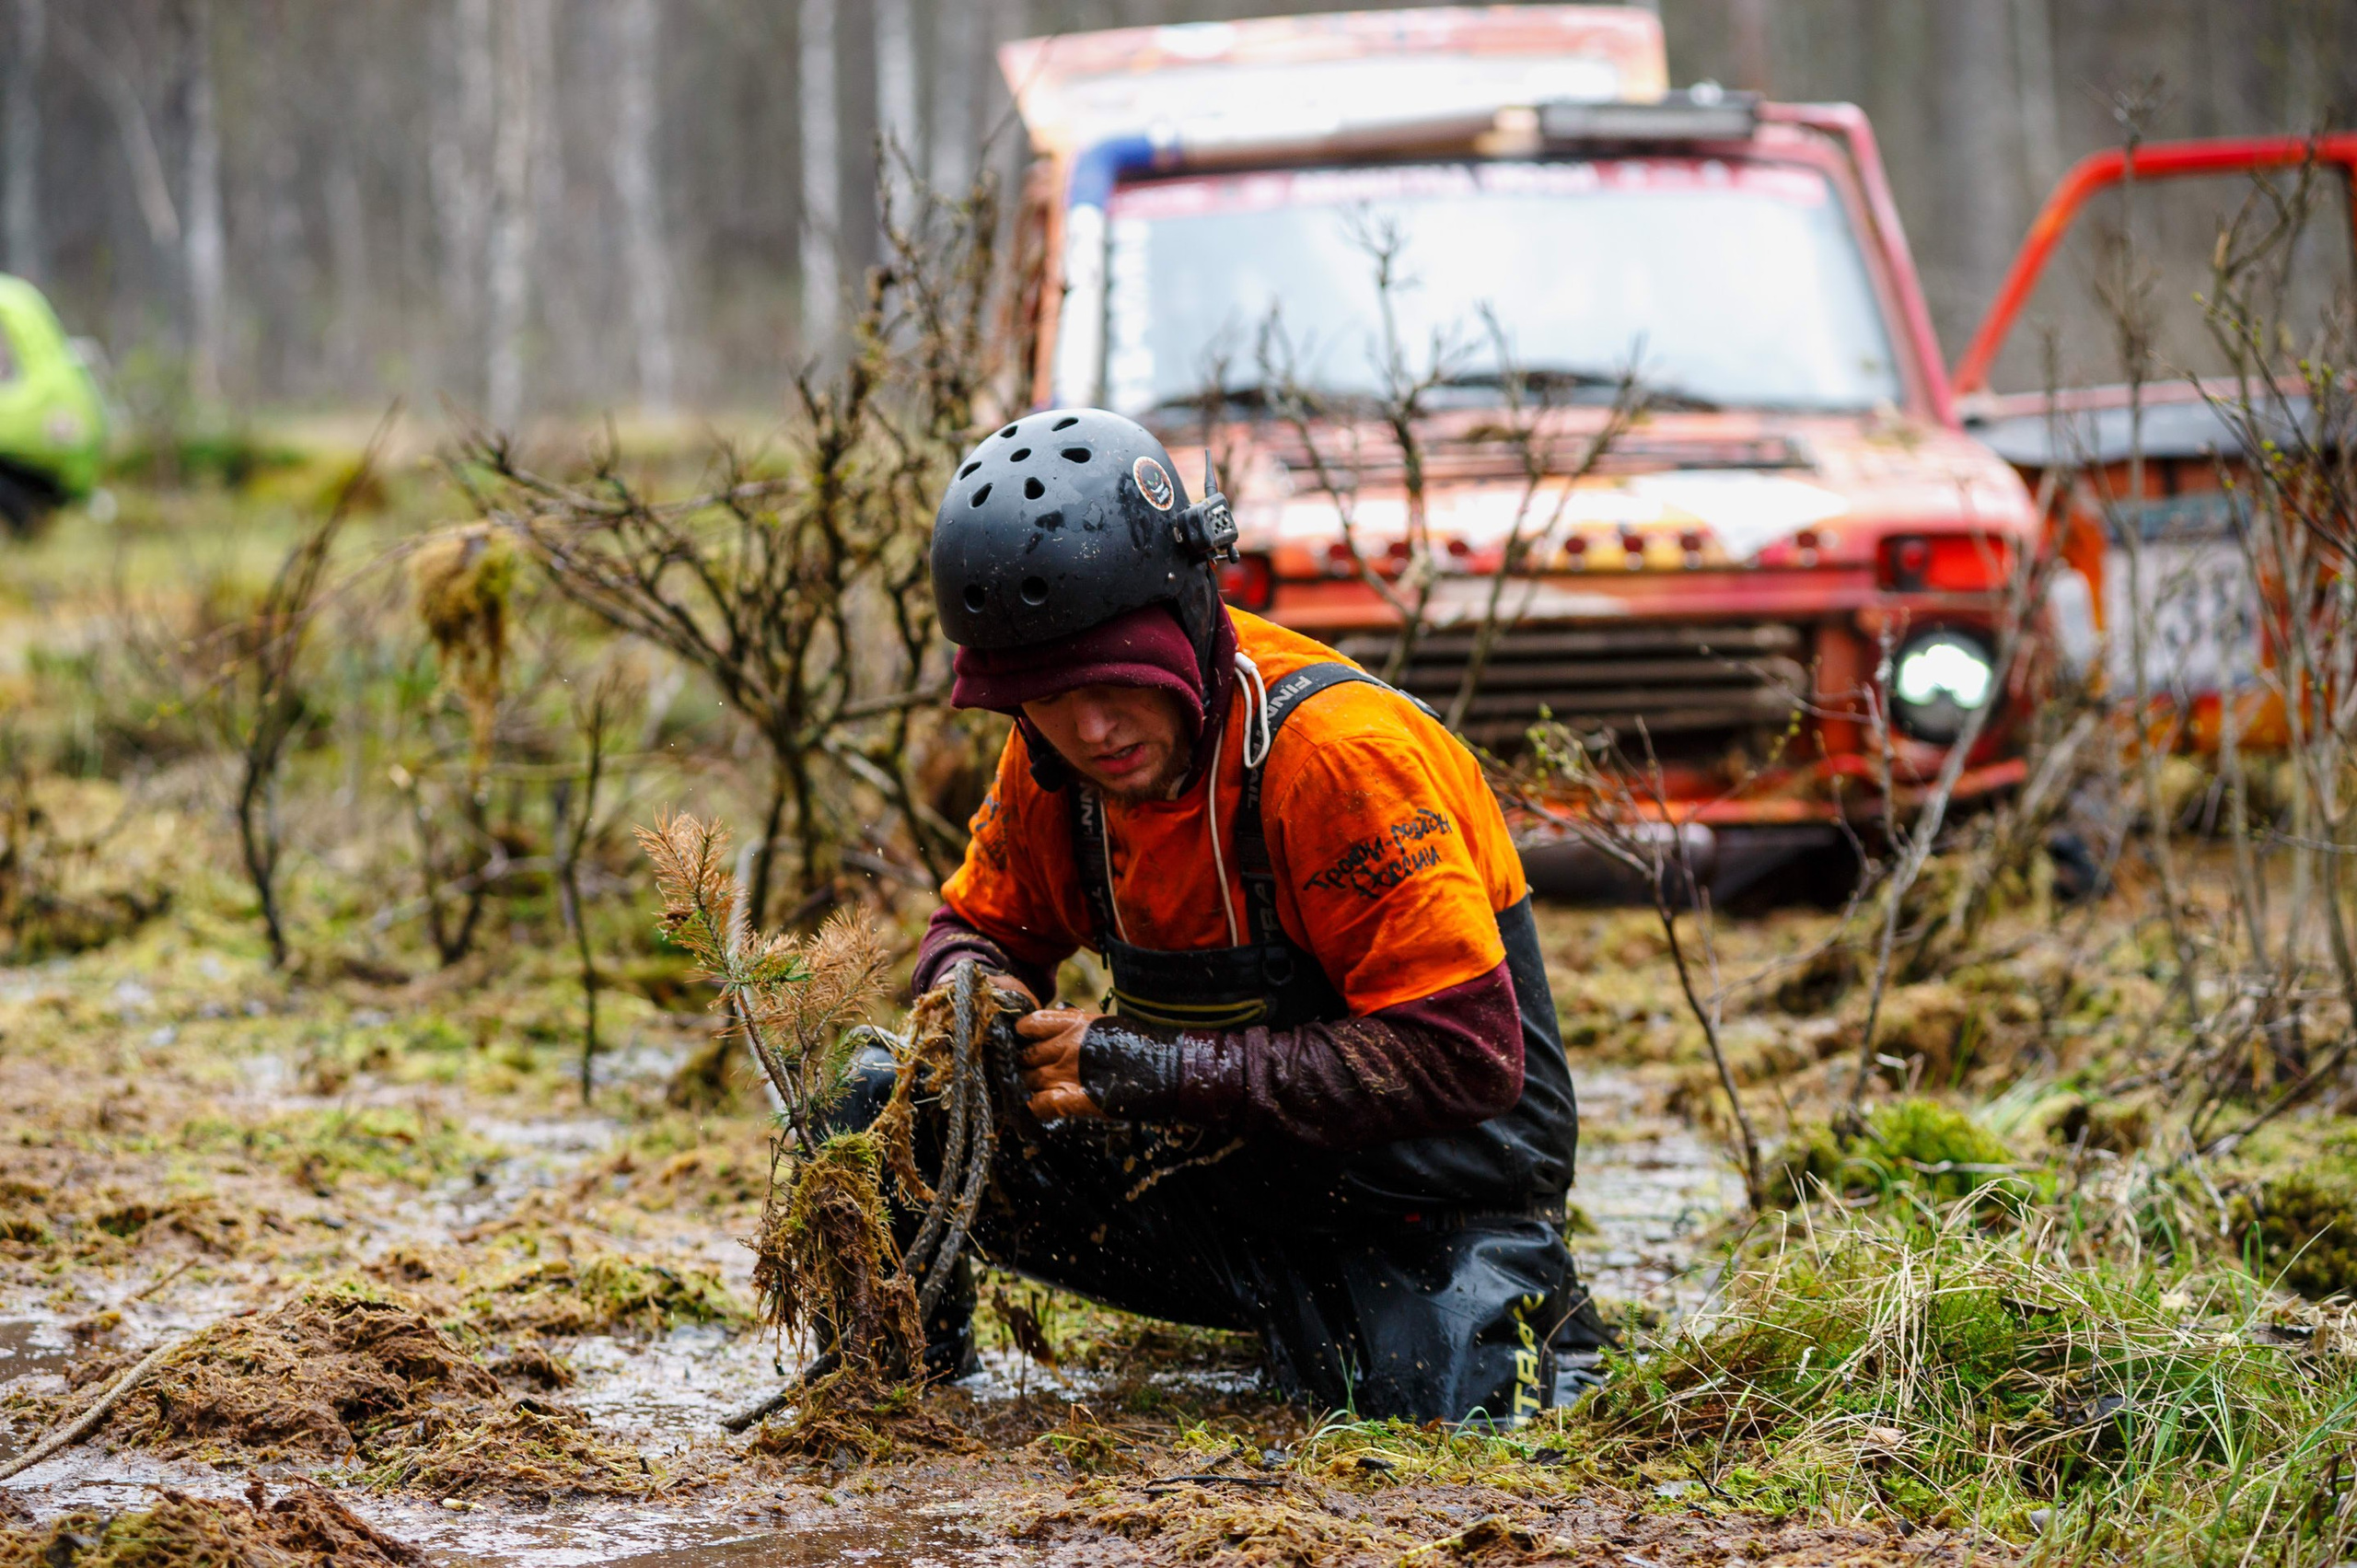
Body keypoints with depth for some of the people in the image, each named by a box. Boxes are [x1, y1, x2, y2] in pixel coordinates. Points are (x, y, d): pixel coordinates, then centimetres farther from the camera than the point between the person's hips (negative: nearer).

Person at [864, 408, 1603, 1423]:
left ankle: (1517, 1304, 7)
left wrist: (1159, 1073, -33)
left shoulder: (1335, 754, -29)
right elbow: (982, 925, 11)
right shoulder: (1055, 760, -8)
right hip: (1229, 1156, 5)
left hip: (1434, 1177, -5)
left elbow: (1465, 1057, -31)